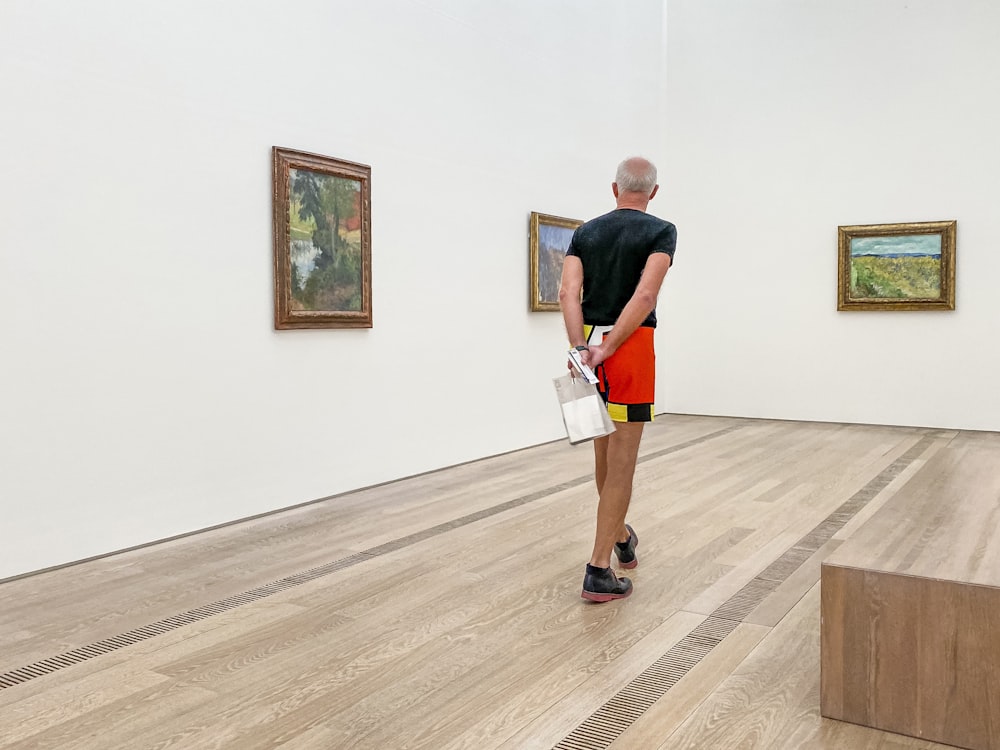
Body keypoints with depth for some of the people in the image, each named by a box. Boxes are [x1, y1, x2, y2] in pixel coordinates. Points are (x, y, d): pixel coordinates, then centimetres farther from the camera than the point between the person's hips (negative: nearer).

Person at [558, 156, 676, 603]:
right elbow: (645, 295, -19)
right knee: (621, 463, -2)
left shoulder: (585, 233, 11)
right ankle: (598, 572, 0)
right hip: (630, 349, -6)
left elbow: (568, 292, -5)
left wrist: (581, 349, -14)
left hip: (587, 346, 6)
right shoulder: (661, 232, -3)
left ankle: (621, 538, 41)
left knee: (604, 454, 21)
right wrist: (607, 350, -21)